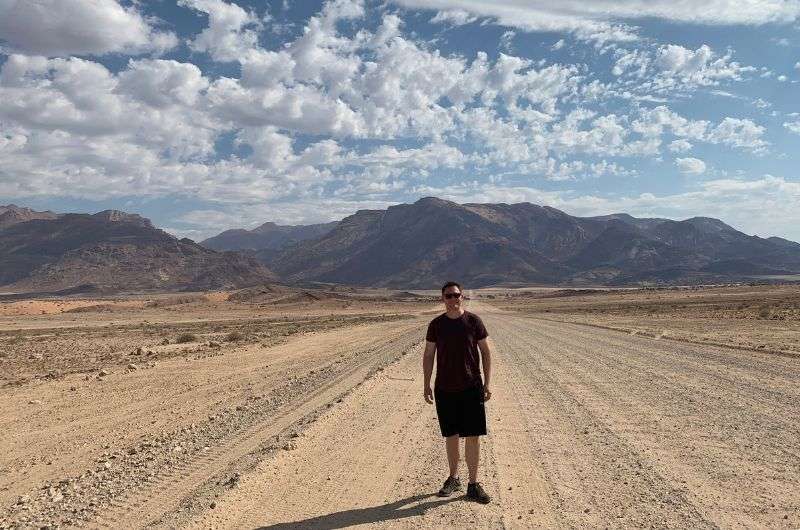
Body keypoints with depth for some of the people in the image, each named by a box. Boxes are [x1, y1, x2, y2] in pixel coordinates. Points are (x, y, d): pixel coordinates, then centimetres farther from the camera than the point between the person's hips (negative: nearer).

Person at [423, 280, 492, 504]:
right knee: (451, 435, 12)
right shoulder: (436, 325, 1)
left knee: (473, 436, 0)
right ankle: (453, 479, 29)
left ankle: (473, 484, 13)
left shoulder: (473, 321, -3)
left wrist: (487, 383, -1)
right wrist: (426, 386, 2)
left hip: (471, 388, -1)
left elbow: (486, 352, 2)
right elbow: (428, 355, 7)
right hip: (444, 389, 2)